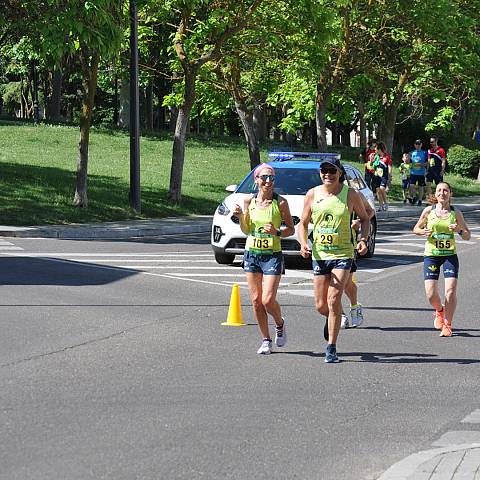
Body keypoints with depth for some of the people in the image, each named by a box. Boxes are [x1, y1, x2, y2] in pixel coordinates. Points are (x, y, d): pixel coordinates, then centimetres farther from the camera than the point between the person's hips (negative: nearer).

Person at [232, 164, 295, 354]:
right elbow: (246, 230, 10)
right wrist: (240, 216, -8)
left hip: (273, 255, -3)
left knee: (268, 300, -11)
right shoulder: (249, 201, 2)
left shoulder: (280, 202, -7)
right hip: (252, 253, 3)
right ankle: (266, 340, 17)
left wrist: (277, 232, -19)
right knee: (256, 300, 4)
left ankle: (280, 324, 21)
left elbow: (291, 229, 0)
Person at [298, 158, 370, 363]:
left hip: (343, 254, -3)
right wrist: (303, 243, -9)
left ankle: (331, 348, -8)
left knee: (334, 300, -15)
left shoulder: (350, 194, -3)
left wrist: (363, 239, -8)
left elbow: (364, 218, 10)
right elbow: (303, 223, 9)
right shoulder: (312, 194, 3)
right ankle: (334, 318, 43)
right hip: (319, 255, 3)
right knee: (321, 305, 6)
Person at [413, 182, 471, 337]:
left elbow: (467, 236, 8)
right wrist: (423, 231, -8)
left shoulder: (455, 213, 2)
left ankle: (447, 325, 0)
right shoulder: (429, 211, 2)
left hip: (450, 255, 0)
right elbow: (416, 228, 14)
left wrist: (459, 230, -13)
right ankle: (439, 310, 28)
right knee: (431, 294, -7)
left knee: (451, 291, -14)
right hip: (431, 255, 0)